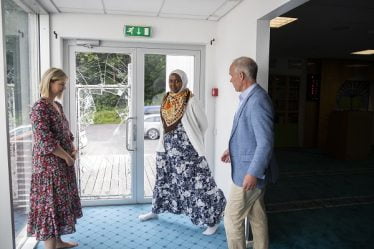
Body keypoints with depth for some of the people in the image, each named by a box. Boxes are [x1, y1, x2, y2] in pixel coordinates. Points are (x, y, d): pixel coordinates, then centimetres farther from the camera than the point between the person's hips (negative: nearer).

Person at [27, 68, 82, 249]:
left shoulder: (57, 105, 11)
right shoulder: (40, 108, -17)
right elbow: (46, 141, -22)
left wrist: (73, 150, 4)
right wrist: (67, 157, -14)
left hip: (63, 163, 9)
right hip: (49, 165, -9)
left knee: (60, 202, 17)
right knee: (51, 204, 0)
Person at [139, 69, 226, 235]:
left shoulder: (190, 101, -12)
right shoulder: (166, 100, 7)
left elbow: (203, 124, -4)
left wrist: (191, 138, 7)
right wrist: (171, 139, 13)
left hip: (187, 150, -6)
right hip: (167, 148, 7)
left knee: (196, 183, -3)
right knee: (164, 179, 20)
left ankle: (212, 220, 9)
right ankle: (155, 211, 40)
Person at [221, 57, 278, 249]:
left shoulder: (257, 101, -23)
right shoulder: (249, 97, 9)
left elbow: (266, 142, -26)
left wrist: (253, 173, -25)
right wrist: (232, 149, 23)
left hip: (251, 171, -10)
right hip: (251, 168, 10)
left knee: (232, 218, 3)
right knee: (257, 216, 19)